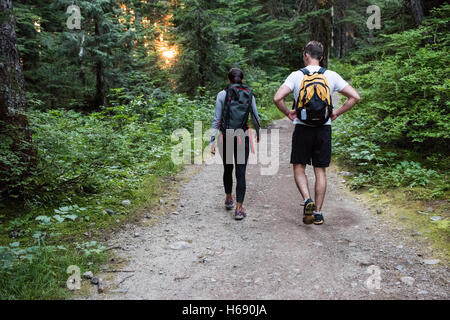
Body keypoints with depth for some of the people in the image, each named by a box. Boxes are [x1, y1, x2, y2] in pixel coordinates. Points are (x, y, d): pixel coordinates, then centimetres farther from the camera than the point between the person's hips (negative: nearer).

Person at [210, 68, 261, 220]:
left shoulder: (222, 94, -2)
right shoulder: (249, 94, 3)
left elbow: (216, 119, -5)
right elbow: (255, 117, 9)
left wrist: (212, 140, -2)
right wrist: (258, 133, 25)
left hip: (226, 137, 0)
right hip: (243, 137, 0)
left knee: (228, 169, 20)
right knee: (241, 172, 2)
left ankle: (229, 199, 38)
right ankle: (239, 209, -1)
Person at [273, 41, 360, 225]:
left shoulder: (296, 76, -4)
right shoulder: (331, 76, 3)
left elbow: (277, 98, -14)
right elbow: (354, 96, 1)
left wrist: (288, 113, 2)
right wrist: (337, 113, 9)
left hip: (302, 129, -2)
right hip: (324, 129, 2)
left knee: (299, 168, 11)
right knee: (320, 171, 8)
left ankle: (307, 200, -10)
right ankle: (318, 213, 12)